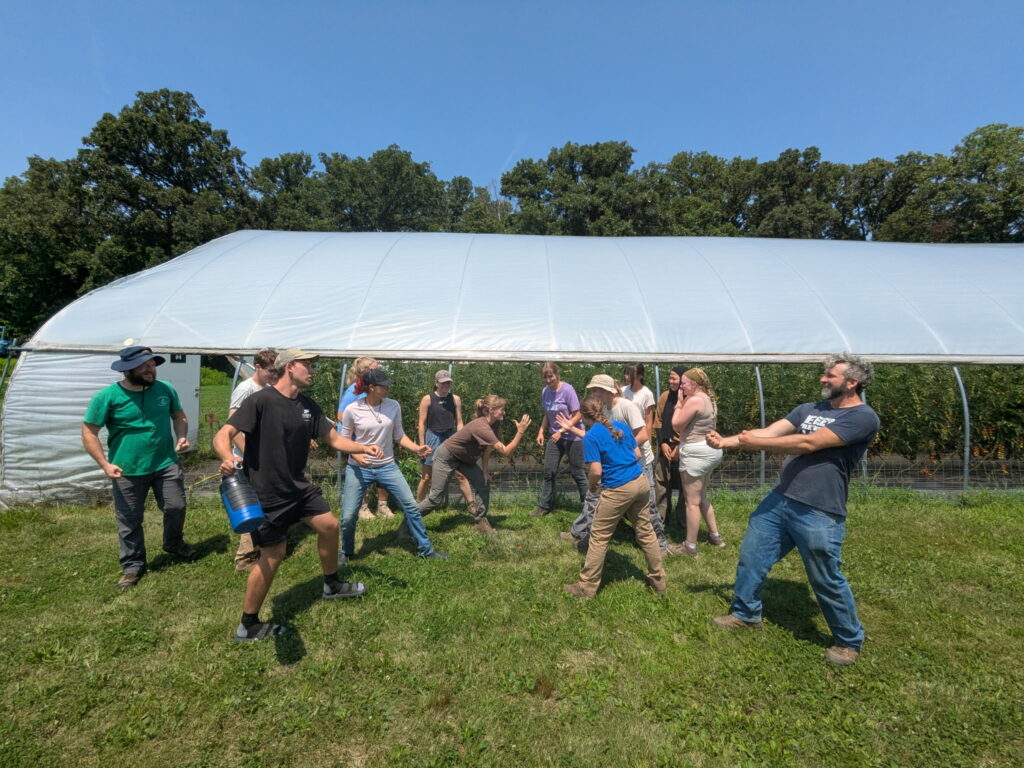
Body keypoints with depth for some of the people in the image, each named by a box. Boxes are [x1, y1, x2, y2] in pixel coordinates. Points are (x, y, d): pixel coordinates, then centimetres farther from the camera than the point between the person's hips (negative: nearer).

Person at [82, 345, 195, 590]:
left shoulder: (165, 389, -2)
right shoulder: (107, 396, -11)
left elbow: (179, 416, 12)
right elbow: (89, 433, -6)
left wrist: (182, 436, -7)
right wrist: (105, 464, -15)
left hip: (166, 464, 2)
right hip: (127, 471, -2)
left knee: (176, 508, 10)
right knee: (129, 522, 10)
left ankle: (174, 544, 38)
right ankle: (133, 565, 29)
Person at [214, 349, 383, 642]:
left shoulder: (309, 406, 4)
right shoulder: (261, 400, -17)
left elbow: (334, 439, 6)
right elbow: (223, 435, -21)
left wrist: (364, 448, -10)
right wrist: (228, 459, -42)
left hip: (299, 486, 8)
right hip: (267, 494, -7)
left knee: (329, 525, 14)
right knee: (272, 556, 0)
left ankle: (332, 585, 39)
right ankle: (248, 626, 22)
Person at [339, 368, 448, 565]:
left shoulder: (393, 406, -5)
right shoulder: (352, 410, -12)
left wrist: (417, 448, -10)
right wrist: (356, 456, -20)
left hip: (387, 466, 2)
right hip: (358, 469, -2)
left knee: (411, 506, 2)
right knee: (348, 516, 2)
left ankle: (425, 549, 19)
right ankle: (346, 553, 32)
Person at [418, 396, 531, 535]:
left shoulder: (495, 424, -9)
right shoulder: (481, 427, -36)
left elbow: (488, 447, 3)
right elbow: (505, 452, -38)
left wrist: (484, 470, 0)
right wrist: (520, 431, -38)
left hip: (465, 458, 9)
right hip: (446, 456, -9)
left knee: (483, 483, -5)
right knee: (436, 498, -6)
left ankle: (481, 521, 7)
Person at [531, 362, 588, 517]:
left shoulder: (567, 390, -17)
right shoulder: (545, 391, 2)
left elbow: (577, 416, -15)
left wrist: (561, 431, -21)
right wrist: (541, 431, 0)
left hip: (572, 437, -5)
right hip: (555, 437, 6)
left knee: (577, 473, 4)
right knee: (548, 472, 5)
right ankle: (544, 507, 15)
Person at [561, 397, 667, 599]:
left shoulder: (591, 436, -11)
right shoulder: (621, 426, 8)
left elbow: (596, 471, -16)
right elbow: (637, 455, 13)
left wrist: (591, 483, 4)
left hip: (617, 490, -6)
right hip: (641, 482, 7)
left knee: (599, 537, 6)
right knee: (646, 532, 19)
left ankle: (587, 587, 15)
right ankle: (658, 580, 30)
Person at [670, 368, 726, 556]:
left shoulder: (694, 400, -18)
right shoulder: (709, 400, 11)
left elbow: (676, 425, -13)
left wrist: (679, 404, -5)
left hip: (695, 453, -10)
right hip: (710, 450, 10)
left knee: (692, 501, 0)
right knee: (702, 497, 24)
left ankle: (690, 546, 9)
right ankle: (715, 535, 32)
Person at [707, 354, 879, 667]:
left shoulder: (863, 417, -12)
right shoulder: (808, 409, 10)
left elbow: (809, 444, -21)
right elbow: (769, 432, 2)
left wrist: (756, 443, -16)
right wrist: (726, 441, -12)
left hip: (819, 514, -7)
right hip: (779, 500, 7)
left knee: (827, 581, 8)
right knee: (751, 555, 13)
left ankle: (849, 641, 34)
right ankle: (745, 614, 33)